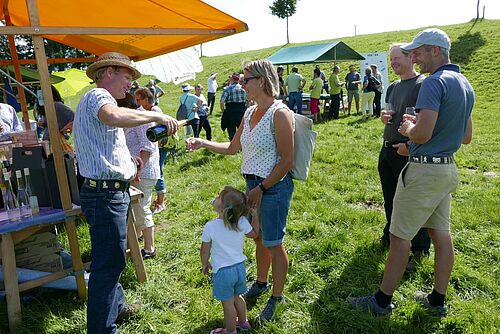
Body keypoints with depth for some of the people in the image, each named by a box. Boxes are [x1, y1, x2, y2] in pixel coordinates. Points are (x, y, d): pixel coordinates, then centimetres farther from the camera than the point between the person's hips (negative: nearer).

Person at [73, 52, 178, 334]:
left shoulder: (95, 100, 23)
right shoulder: (97, 95, -12)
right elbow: (113, 116, -38)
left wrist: (127, 158, 17)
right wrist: (156, 115, -27)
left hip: (109, 192, 11)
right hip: (106, 193, -11)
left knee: (111, 258, 24)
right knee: (109, 262, -3)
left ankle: (115, 305, 41)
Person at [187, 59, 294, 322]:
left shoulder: (279, 113, -17)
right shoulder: (249, 113, 8)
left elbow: (286, 161, -18)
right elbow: (233, 148, 16)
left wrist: (261, 188, -14)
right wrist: (203, 143, 6)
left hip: (274, 186, -7)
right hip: (253, 183, 8)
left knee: (273, 243, 6)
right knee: (259, 238, 21)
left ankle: (276, 297, 26)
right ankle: (261, 283, 43)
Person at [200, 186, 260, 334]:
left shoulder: (210, 226, -23)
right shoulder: (242, 222, -14)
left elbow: (205, 251, -10)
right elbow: (254, 234, 7)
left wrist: (205, 264, 9)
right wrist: (255, 216, 13)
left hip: (222, 271, -5)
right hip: (240, 267, 5)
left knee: (228, 303, 14)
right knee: (237, 297, 27)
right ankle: (243, 322, 46)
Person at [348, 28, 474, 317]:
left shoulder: (434, 82, -17)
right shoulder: (466, 85, 13)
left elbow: (423, 134, -26)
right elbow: (466, 137, 18)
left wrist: (409, 128, -4)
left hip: (425, 170, -9)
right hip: (449, 169, 10)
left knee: (400, 236, -1)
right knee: (442, 234, 14)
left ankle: (382, 301, 12)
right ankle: (438, 300, 27)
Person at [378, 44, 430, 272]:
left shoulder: (423, 84, -10)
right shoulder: (393, 87, 14)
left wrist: (410, 145, -21)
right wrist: (384, 117, 2)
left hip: (409, 152, -8)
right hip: (387, 150, 8)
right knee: (390, 199, 18)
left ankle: (419, 251, 13)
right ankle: (390, 236, 36)